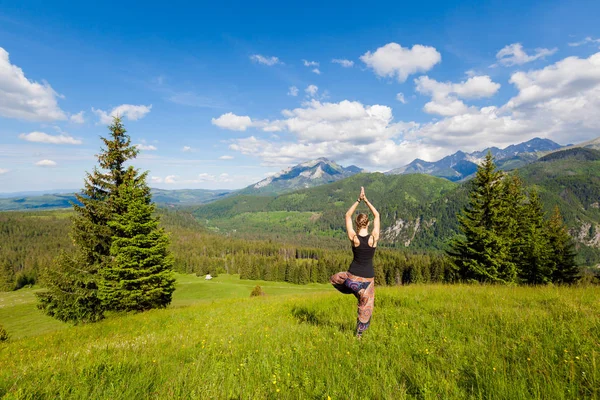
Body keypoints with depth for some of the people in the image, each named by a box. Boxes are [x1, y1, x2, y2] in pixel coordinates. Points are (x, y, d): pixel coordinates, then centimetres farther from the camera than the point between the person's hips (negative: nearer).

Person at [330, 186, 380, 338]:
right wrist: (366, 200, -1)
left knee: (334, 279, 28)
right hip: (368, 278, 1)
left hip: (353, 275, -1)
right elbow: (377, 215, 0)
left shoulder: (353, 237, -14)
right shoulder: (374, 237, -13)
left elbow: (348, 215, -3)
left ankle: (353, 287, 3)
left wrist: (359, 200, -7)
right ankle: (359, 333, 24)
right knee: (365, 306, 18)